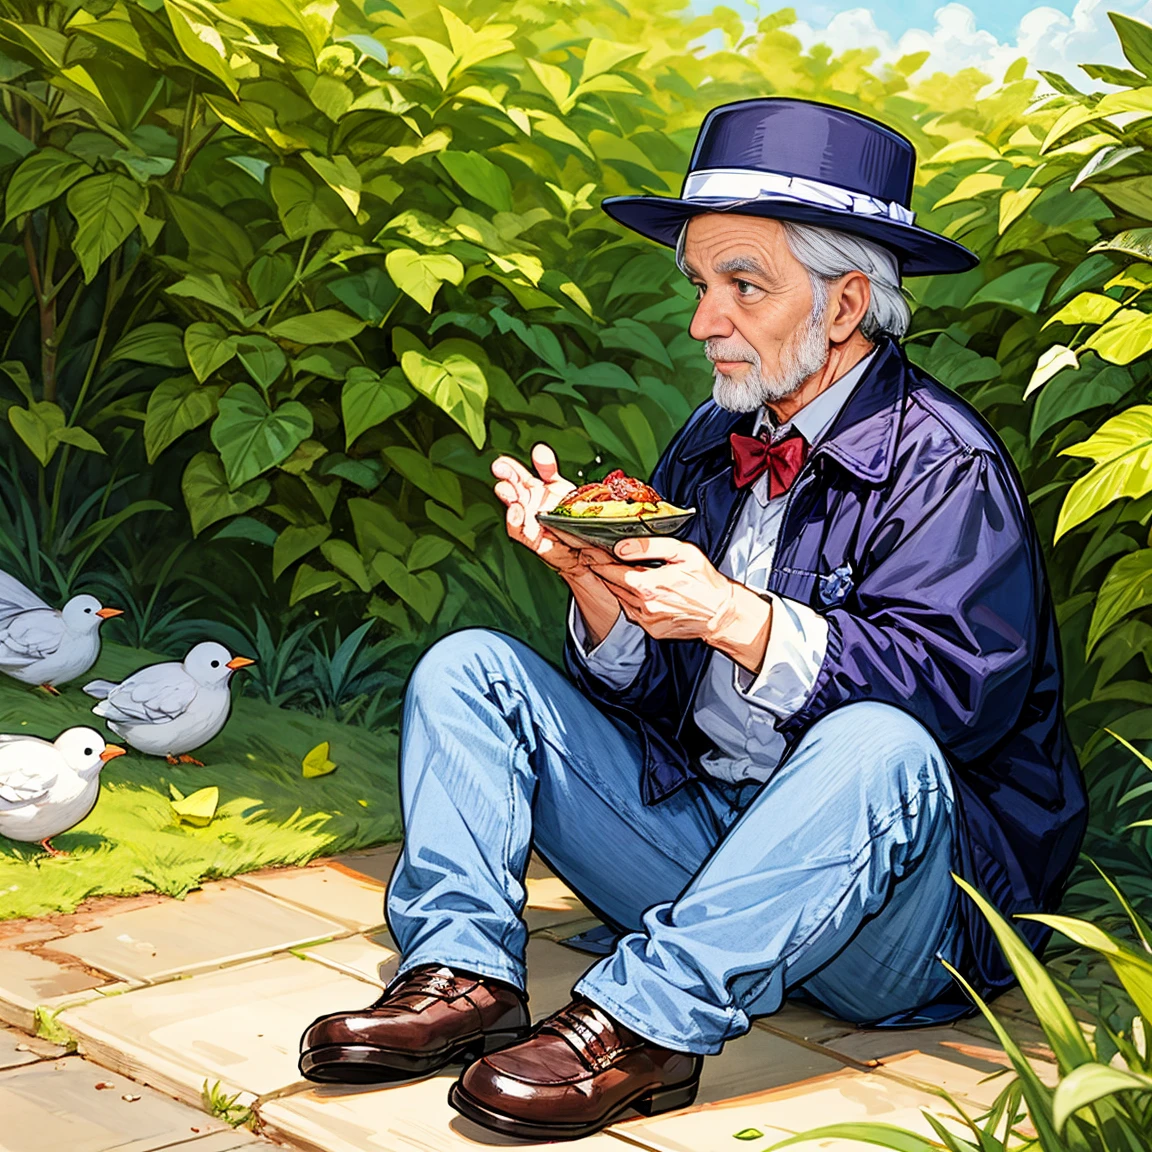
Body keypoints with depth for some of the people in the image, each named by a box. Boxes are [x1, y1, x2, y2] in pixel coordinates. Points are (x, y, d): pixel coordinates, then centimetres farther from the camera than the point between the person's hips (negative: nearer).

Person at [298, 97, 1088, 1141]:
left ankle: (646, 1019, -36)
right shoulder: (711, 448, 10)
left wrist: (731, 616, -27)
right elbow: (652, 690, 7)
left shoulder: (943, 467, -10)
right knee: (470, 667, 2)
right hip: (695, 829, 7)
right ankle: (465, 976, -17)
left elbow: (956, 690, -23)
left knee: (877, 745, -39)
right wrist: (592, 571, -13)